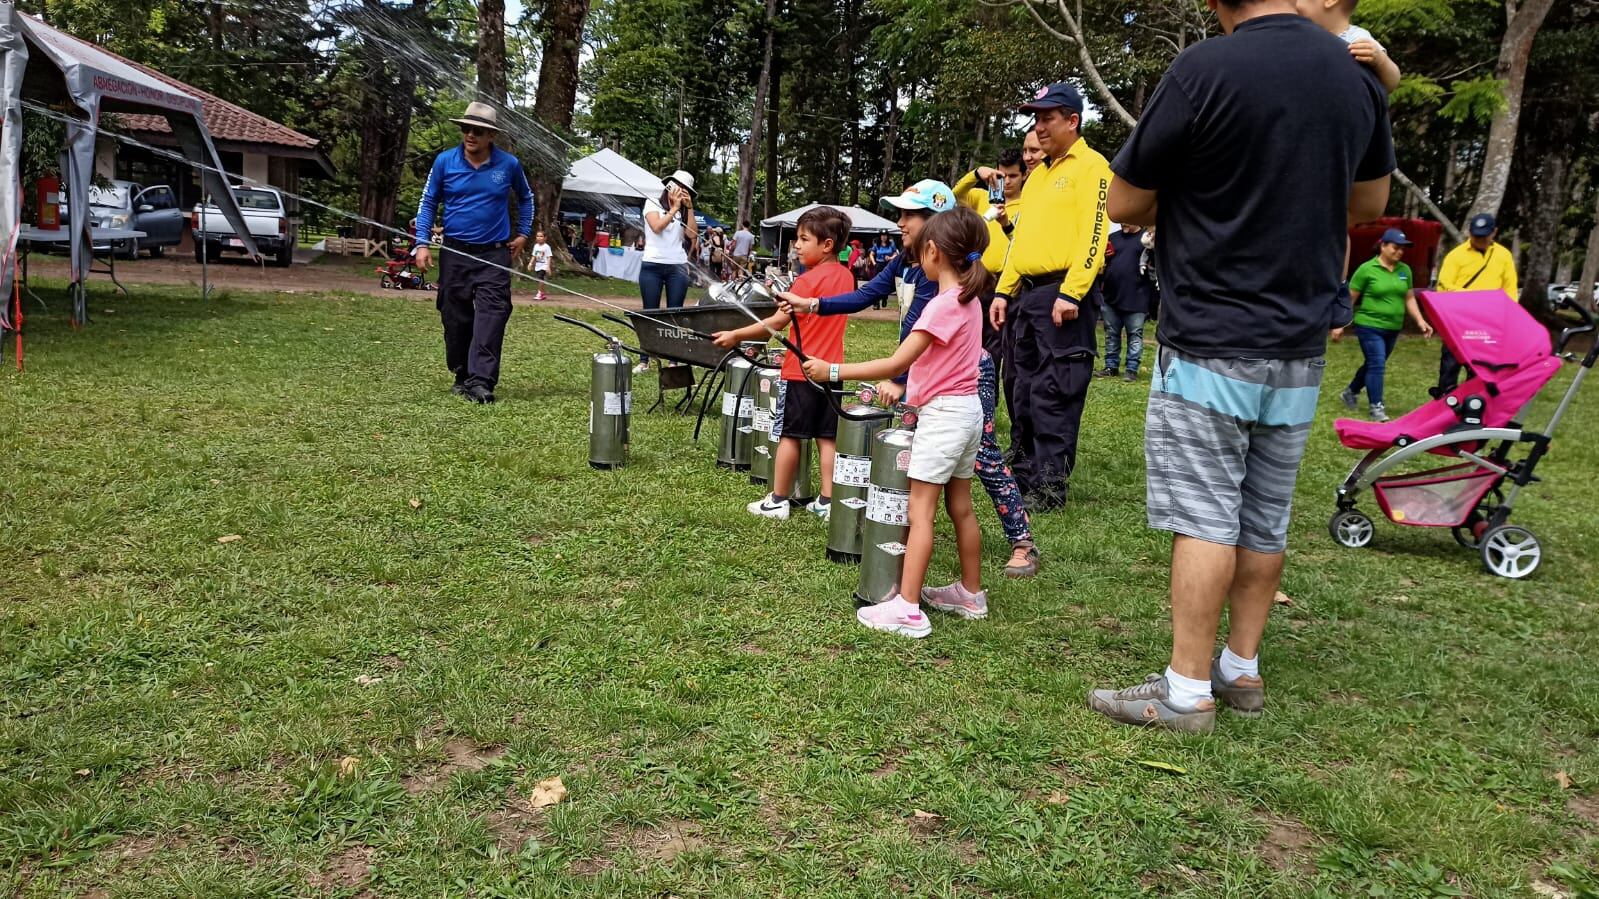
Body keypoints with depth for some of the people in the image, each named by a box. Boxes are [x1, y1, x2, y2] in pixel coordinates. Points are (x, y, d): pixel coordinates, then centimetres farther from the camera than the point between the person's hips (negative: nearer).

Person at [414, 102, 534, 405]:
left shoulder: (509, 164, -1)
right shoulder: (445, 161, -1)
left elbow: (525, 198, 18)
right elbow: (428, 203, 6)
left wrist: (523, 233, 11)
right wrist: (422, 244, -3)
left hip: (494, 255, -1)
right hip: (455, 254, 2)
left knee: (490, 318, -13)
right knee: (456, 319, 7)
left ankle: (481, 381, -15)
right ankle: (462, 376, 21)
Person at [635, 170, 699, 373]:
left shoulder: (683, 211, 16)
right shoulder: (653, 204, 5)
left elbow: (693, 234, 0)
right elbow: (657, 227, -12)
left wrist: (689, 207, -1)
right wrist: (674, 208, -6)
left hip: (677, 267, 3)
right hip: (652, 266, -3)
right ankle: (644, 360, 1)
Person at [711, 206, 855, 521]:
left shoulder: (808, 280, -16)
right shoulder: (846, 276, 6)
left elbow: (776, 323, -17)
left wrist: (735, 336, -13)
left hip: (802, 370, -6)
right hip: (831, 370, 6)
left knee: (790, 435, 2)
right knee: (828, 437, 8)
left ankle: (777, 501, 9)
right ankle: (827, 502, 9)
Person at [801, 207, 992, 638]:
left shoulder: (943, 304, -20)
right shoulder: (969, 298, 8)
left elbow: (895, 364, -24)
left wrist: (833, 371, -21)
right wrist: (908, 387, 10)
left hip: (943, 414, -9)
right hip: (967, 409, 9)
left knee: (920, 512, -7)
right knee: (960, 507, 17)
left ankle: (907, 609, -7)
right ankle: (971, 593, 27)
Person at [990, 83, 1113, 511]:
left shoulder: (1090, 166, -4)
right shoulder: (1038, 174, 21)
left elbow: (1093, 235, -14)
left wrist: (1071, 293, -22)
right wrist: (1003, 291, 15)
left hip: (1063, 293, -8)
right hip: (1028, 292, 8)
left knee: (1054, 394, -7)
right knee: (1024, 392, 11)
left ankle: (1050, 488, -3)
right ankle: (1022, 475, 19)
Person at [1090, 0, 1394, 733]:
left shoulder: (1204, 71, -15)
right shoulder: (1357, 76, 5)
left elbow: (1123, 205, -6)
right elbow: (1368, 203, 19)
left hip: (1210, 347, -6)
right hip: (1300, 348, 6)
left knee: (1203, 519, -2)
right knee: (1265, 520, 13)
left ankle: (1188, 691, 5)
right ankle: (1242, 668, 24)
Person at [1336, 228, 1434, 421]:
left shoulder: (1405, 270, 8)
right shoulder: (1367, 269, -9)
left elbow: (1409, 298, 14)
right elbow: (1350, 299, -6)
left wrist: (1420, 320, 3)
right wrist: (1340, 325, -8)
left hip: (1393, 328, 6)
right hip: (1369, 326, -6)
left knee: (1373, 364, 17)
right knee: (1376, 365, -10)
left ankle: (1350, 392, 37)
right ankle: (1376, 407, -2)